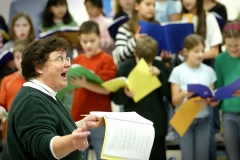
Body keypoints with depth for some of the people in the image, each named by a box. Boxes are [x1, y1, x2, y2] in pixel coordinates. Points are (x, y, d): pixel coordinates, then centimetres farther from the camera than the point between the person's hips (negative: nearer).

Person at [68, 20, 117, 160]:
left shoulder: (106, 60, -6)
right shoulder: (77, 61, 10)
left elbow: (106, 89, -14)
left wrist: (85, 84, -26)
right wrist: (70, 83, -12)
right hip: (78, 117, 5)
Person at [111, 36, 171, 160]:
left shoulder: (160, 67, 0)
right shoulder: (125, 68, -3)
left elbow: (170, 93, -7)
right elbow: (115, 98, -4)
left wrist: (160, 76, -19)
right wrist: (125, 94, -26)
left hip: (157, 125, 1)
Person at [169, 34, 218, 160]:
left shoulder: (209, 71, 4)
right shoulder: (178, 71, -5)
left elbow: (212, 97, 9)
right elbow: (174, 101, -7)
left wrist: (210, 101, -16)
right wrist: (184, 94, -28)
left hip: (203, 120, 2)